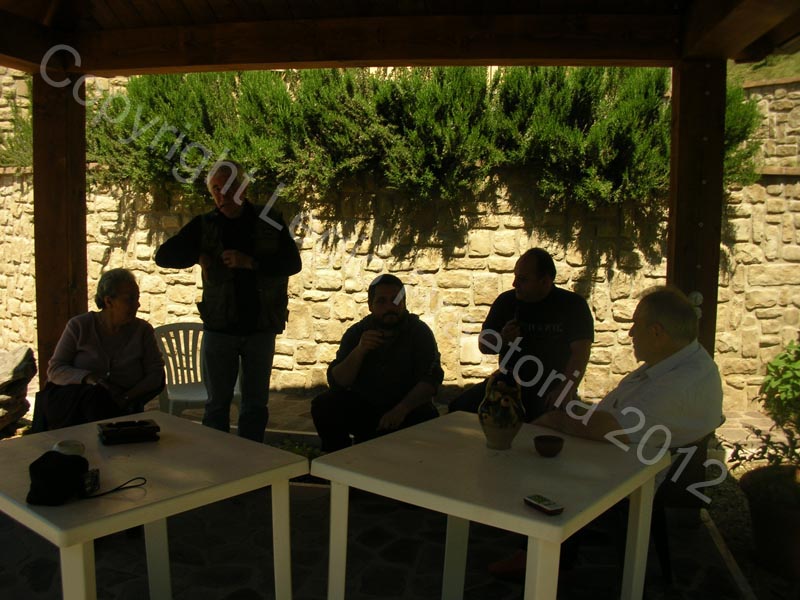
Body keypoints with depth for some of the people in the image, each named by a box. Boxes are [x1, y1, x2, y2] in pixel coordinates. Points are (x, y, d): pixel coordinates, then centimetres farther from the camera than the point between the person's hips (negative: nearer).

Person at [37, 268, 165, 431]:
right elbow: (55, 369, 3)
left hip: (121, 409, 0)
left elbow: (156, 373, 2)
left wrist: (127, 398, -15)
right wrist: (91, 379, -17)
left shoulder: (142, 330, 8)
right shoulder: (79, 326, 6)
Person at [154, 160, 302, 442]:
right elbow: (163, 256, 6)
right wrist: (199, 257, -11)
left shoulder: (270, 223, 2)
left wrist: (251, 262, -20)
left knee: (256, 404, 10)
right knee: (217, 403, 8)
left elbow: (293, 263, -7)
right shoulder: (204, 225, 4)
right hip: (219, 328, 1)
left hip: (261, 327, 0)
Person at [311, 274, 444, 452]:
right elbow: (335, 382, -9)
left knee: (428, 417, -33)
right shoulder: (356, 333, -1)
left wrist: (402, 409, -33)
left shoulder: (419, 332, -6)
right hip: (362, 408, 2)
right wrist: (359, 351, -27)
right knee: (323, 405, -21)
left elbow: (431, 379, -17)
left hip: (408, 410, -2)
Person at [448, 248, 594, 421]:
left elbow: (580, 352, -11)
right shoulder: (506, 301, 6)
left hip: (550, 389, -3)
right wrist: (502, 339, -12)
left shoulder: (572, 305, -2)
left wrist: (565, 391, -27)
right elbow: (483, 345, 11)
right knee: (459, 407, -16)